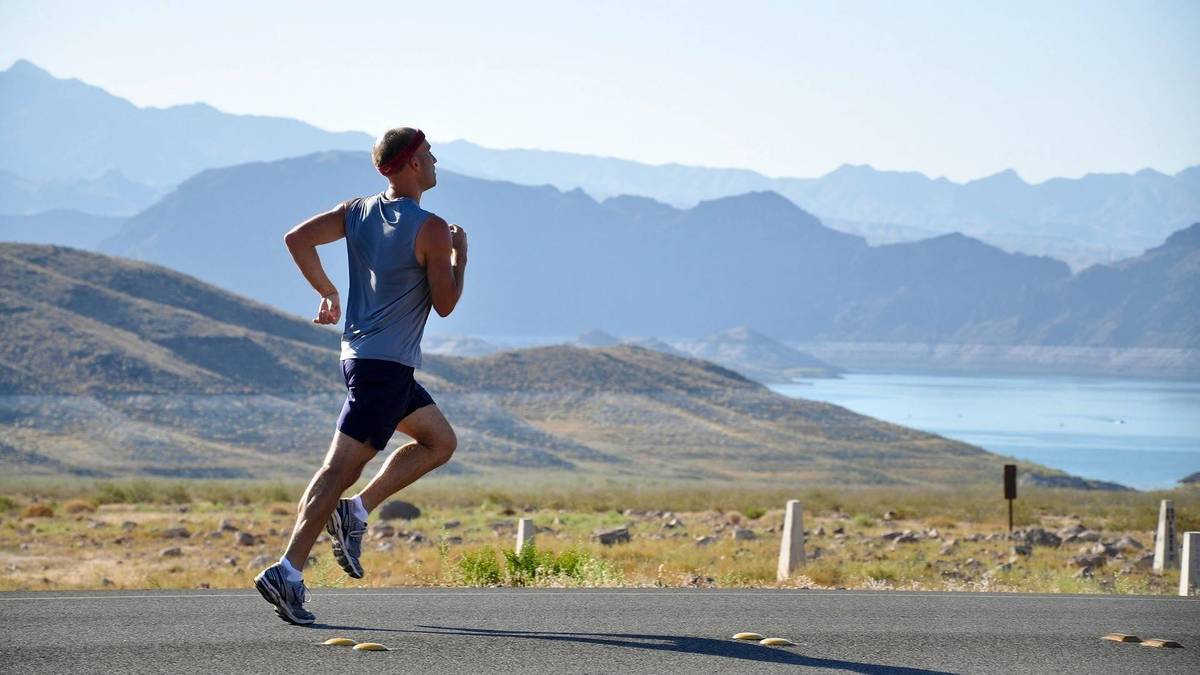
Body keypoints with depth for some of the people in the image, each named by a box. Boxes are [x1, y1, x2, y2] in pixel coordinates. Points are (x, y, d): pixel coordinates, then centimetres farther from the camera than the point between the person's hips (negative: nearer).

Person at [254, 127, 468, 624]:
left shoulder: (358, 211, 8)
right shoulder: (431, 230, -12)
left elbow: (297, 238, 3)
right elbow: (445, 305, -9)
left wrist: (326, 292, 13)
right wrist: (460, 256, 6)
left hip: (360, 354, 9)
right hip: (387, 364, -9)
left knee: (440, 441, 20)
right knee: (341, 467, -10)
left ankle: (355, 511, 10)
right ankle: (288, 572, -14)